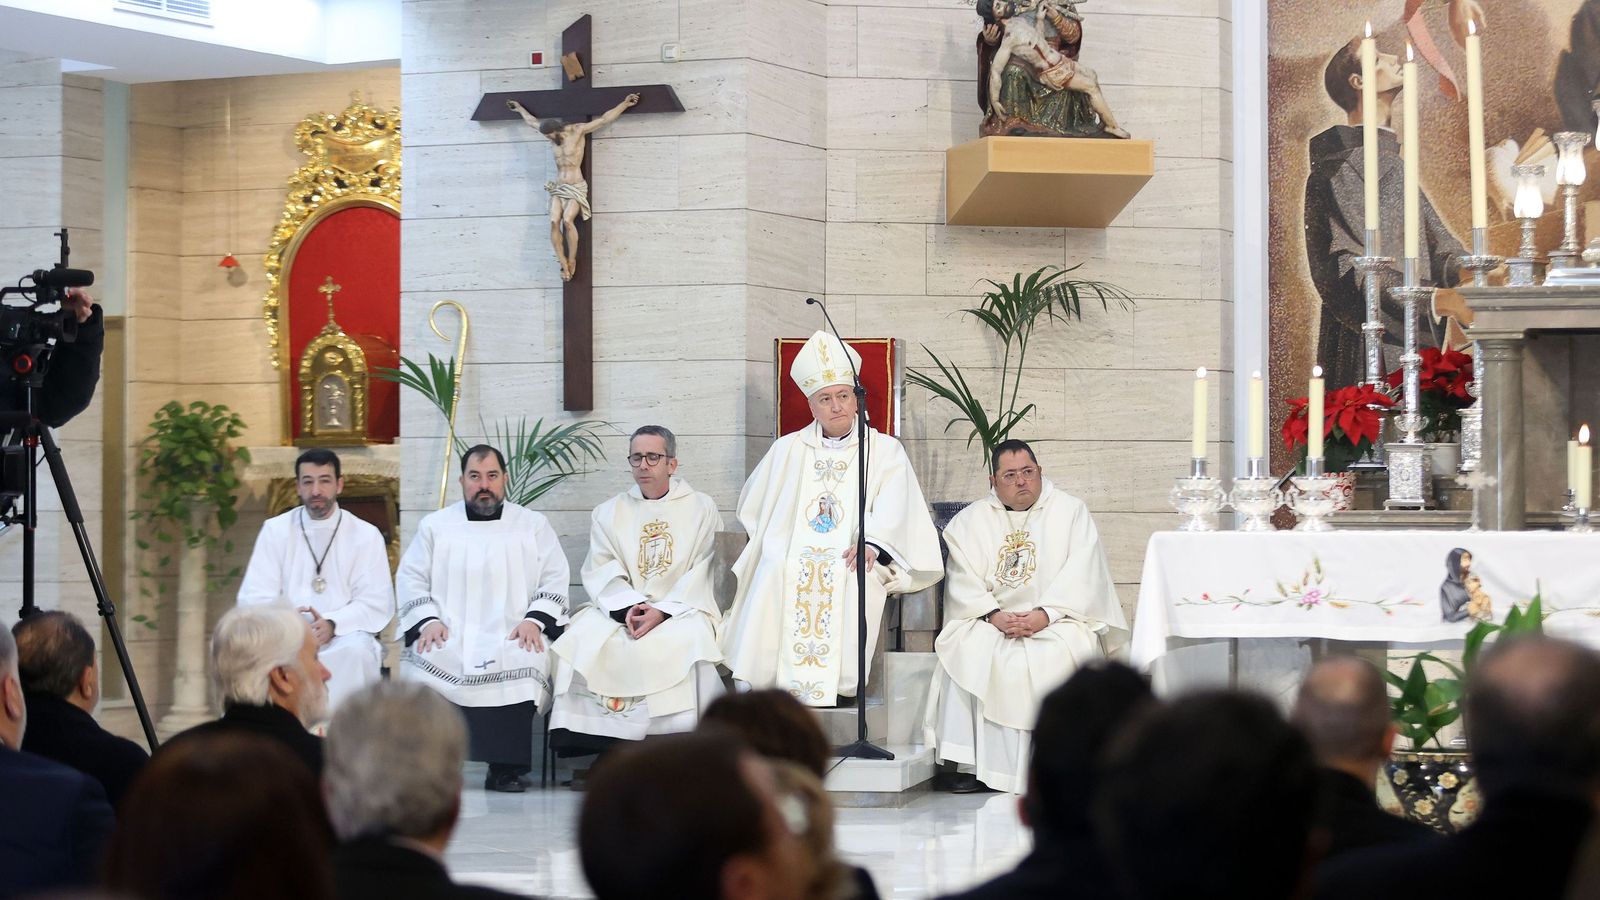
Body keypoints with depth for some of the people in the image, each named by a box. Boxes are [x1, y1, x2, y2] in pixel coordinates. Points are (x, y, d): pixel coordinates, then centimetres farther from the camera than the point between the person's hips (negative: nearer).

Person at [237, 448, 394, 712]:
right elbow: (255, 598, 3)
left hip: (344, 637, -1)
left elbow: (378, 604, 0)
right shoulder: (275, 530, 11)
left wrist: (332, 625, -19)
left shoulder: (366, 535, 8)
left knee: (358, 650, -36)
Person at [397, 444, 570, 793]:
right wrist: (428, 620, -6)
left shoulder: (533, 525, 17)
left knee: (526, 661, -35)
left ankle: (507, 769, -26)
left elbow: (554, 580, 10)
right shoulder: (435, 525, 18)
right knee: (424, 659, -33)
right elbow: (412, 578, 12)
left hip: (510, 637, -1)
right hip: (449, 634, 1)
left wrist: (534, 620, -8)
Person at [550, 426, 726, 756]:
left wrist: (662, 612, -15)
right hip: (620, 608, 3)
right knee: (584, 639, -27)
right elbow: (600, 572, 5)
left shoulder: (702, 509, 11)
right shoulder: (608, 512, 18)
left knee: (687, 641, -36)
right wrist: (628, 605, -15)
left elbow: (700, 575, 0)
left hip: (682, 609, -2)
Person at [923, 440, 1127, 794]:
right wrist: (994, 615, -16)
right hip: (992, 622, 2)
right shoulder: (971, 520, 13)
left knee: (1062, 655, -34)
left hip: (1057, 621, -2)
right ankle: (973, 764, -27)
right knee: (967, 651, -29)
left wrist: (1044, 615, -18)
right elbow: (963, 580, 2)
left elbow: (1082, 575, -5)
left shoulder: (1070, 511, 7)